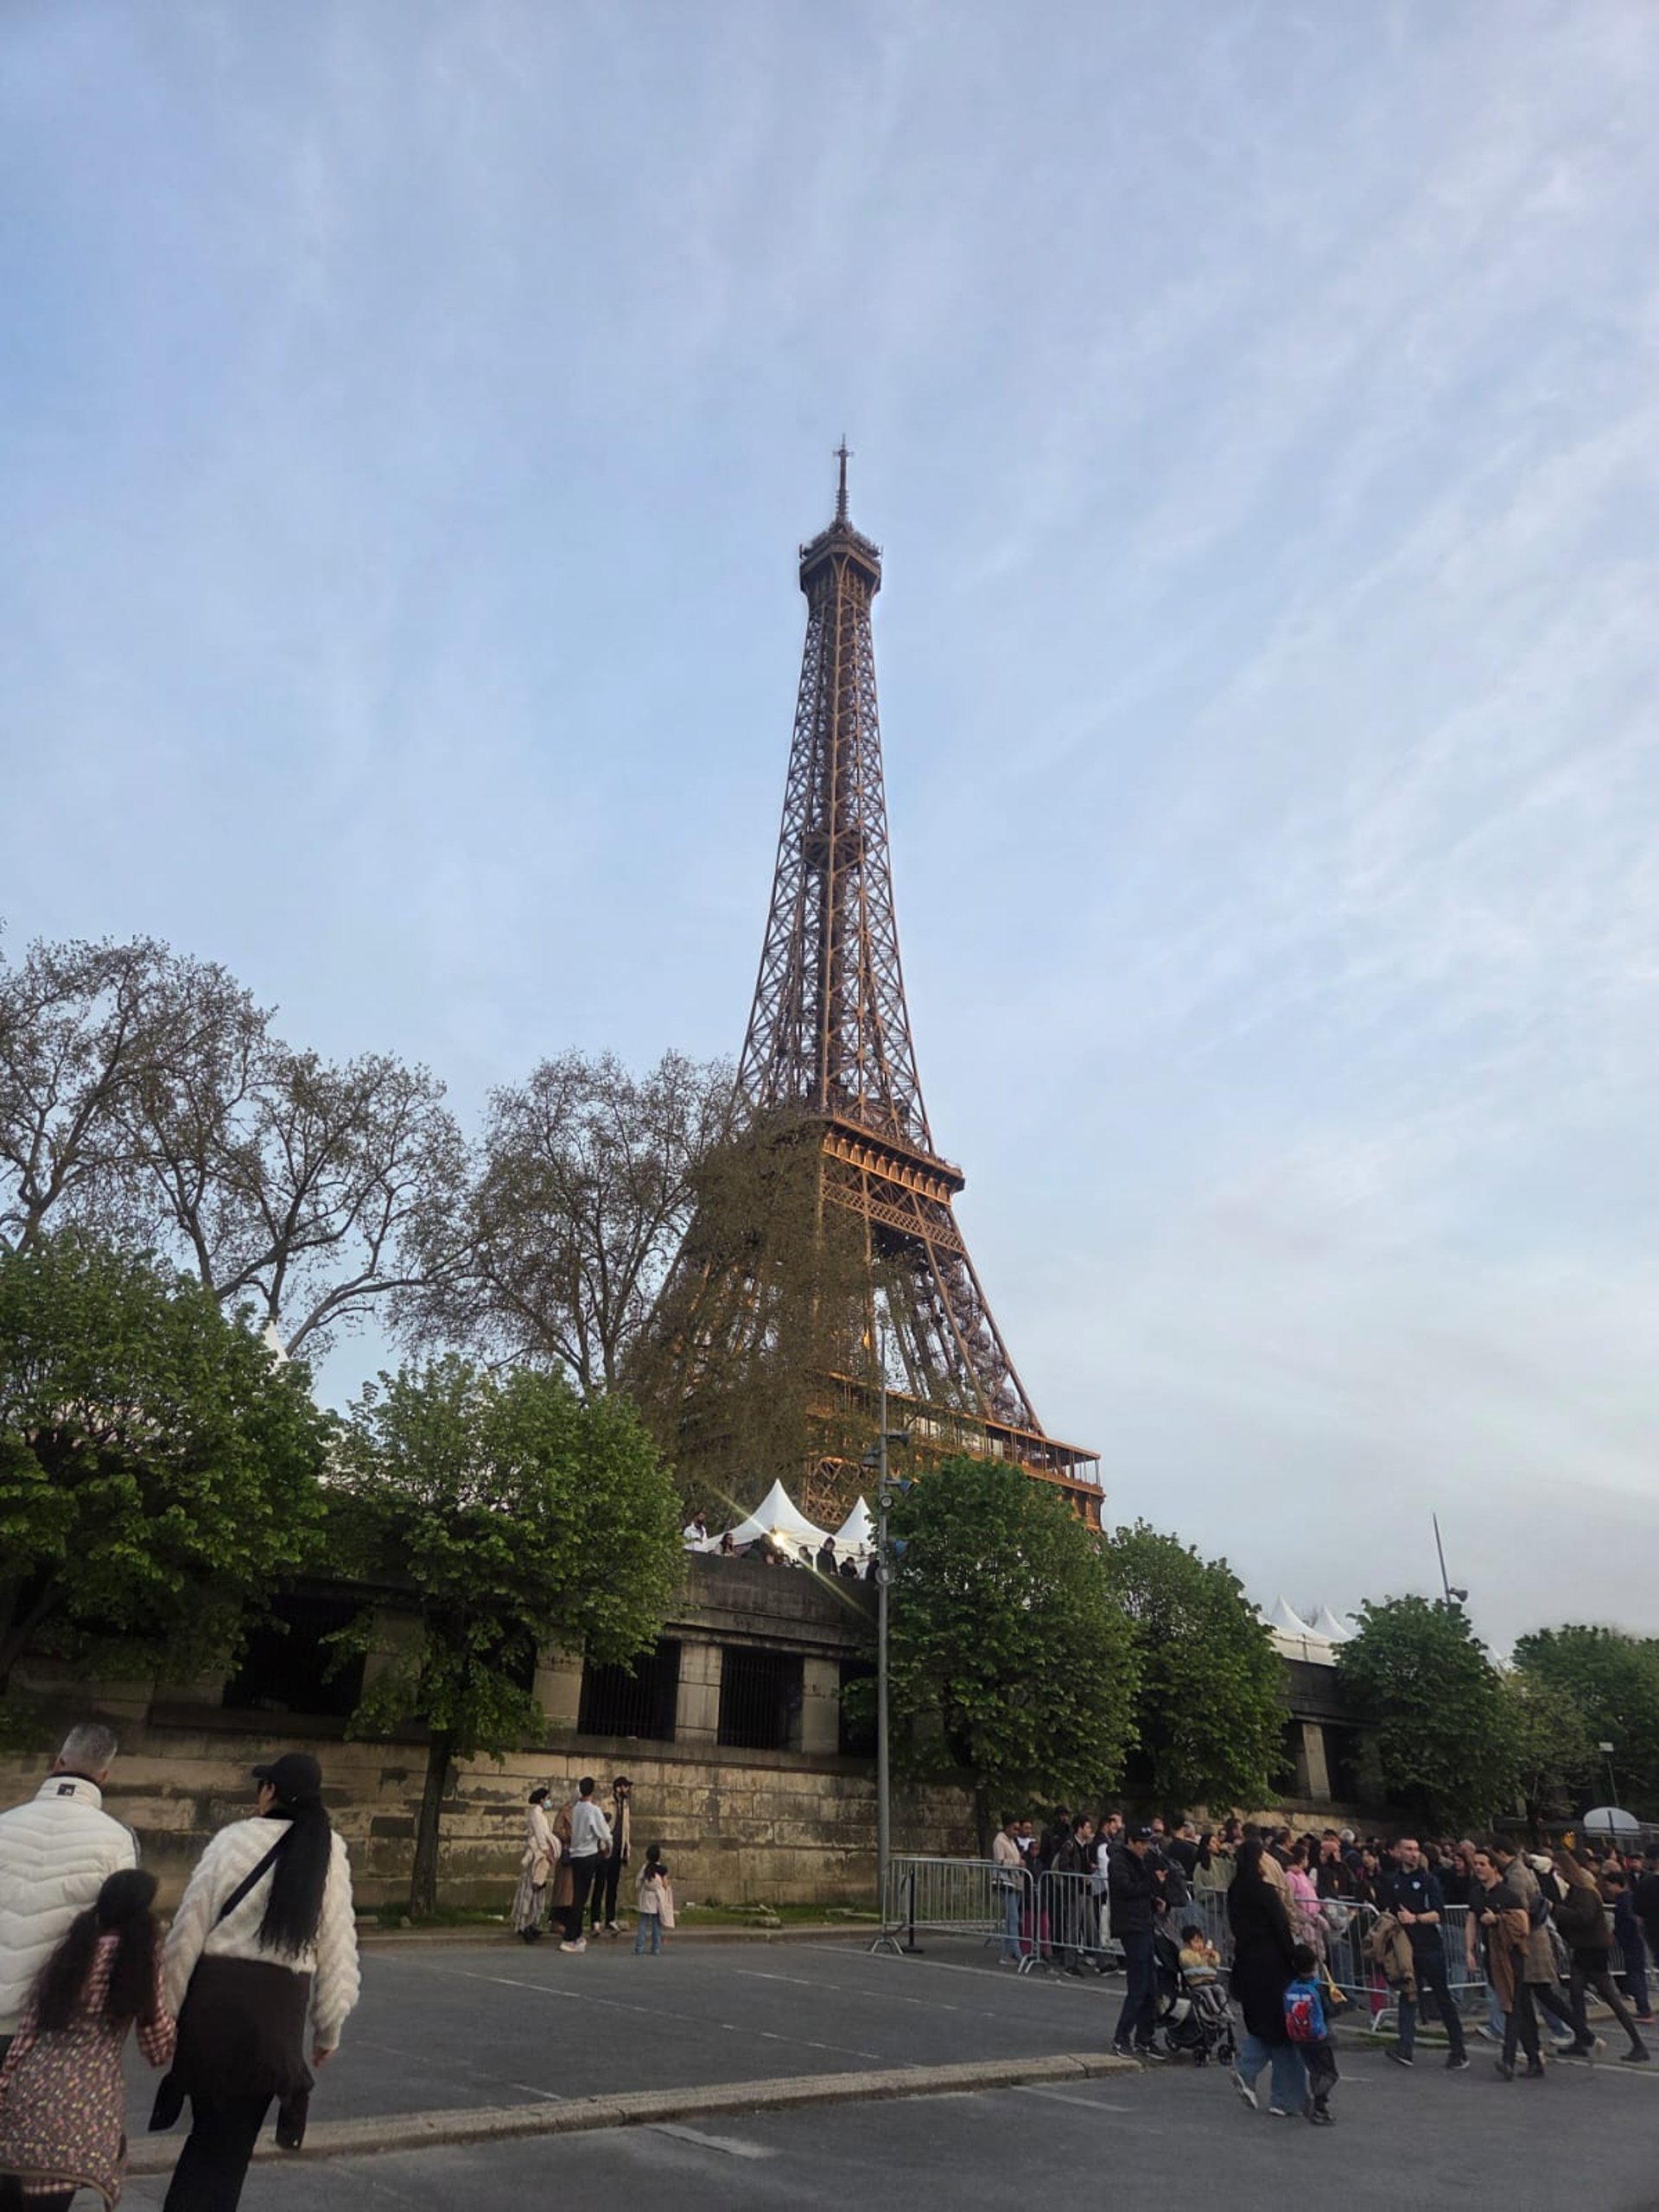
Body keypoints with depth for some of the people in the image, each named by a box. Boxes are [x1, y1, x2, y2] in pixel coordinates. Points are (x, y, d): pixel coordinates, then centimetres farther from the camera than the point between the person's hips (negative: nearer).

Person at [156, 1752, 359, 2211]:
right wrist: (329, 2029, 14)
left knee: (208, 2128, 20)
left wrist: (166, 2008, 6)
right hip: (278, 2004, 1)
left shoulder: (234, 1839, -5)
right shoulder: (330, 1853, 0)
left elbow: (188, 1929, -4)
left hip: (215, 1994, 0)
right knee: (233, 2138, 16)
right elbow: (338, 1948, 3)